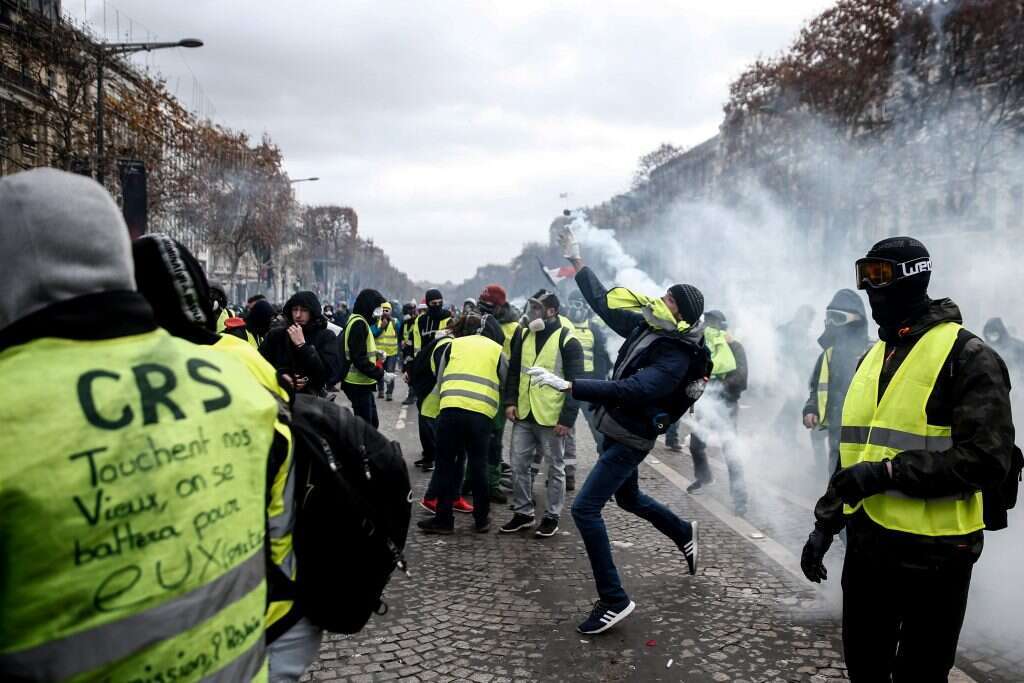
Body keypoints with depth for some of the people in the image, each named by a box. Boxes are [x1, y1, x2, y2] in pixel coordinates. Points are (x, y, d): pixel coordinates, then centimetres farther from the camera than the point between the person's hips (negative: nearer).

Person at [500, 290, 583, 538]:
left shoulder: (567, 340, -9)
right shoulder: (524, 336, 10)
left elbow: (575, 384, -11)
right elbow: (514, 371, 16)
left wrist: (567, 418, -16)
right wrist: (510, 401, 4)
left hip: (551, 418, -6)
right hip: (523, 415, 6)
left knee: (555, 468, 7)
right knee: (518, 464, 9)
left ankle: (552, 517, 19)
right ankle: (523, 512, 23)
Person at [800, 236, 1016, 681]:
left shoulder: (967, 357, -11)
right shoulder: (872, 358, 11)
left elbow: (986, 458, -21)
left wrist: (889, 472, -24)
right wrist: (825, 522, 12)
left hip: (932, 550, -6)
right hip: (867, 544, 7)